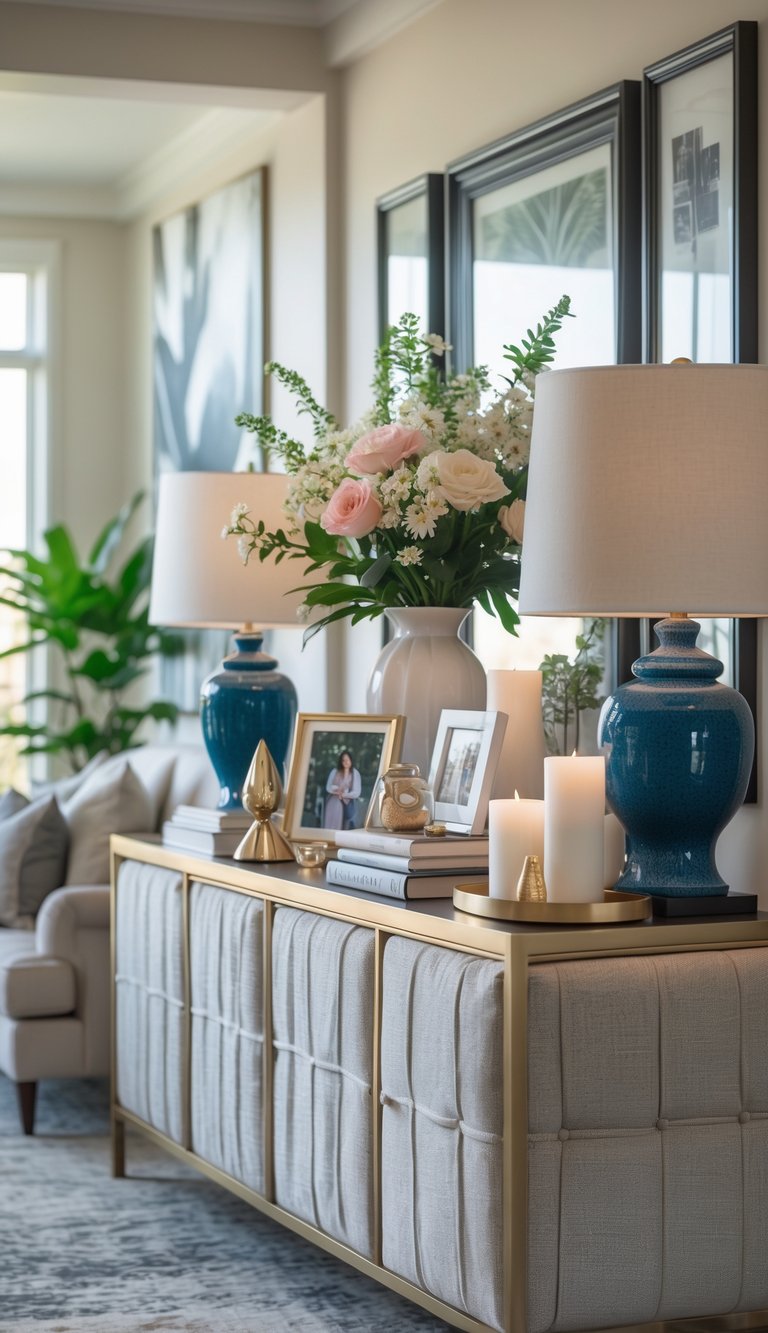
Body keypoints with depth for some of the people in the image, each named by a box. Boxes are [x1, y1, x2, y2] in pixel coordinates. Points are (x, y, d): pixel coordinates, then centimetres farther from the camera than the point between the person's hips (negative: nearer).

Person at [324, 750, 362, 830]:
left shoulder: (355, 774, 1)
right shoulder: (334, 772, 7)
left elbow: (357, 793, -5)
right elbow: (328, 787, 2)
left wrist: (344, 794, -13)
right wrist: (337, 789, -16)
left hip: (347, 805, -2)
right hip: (333, 804, 2)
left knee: (344, 827, -9)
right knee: (331, 827, -4)